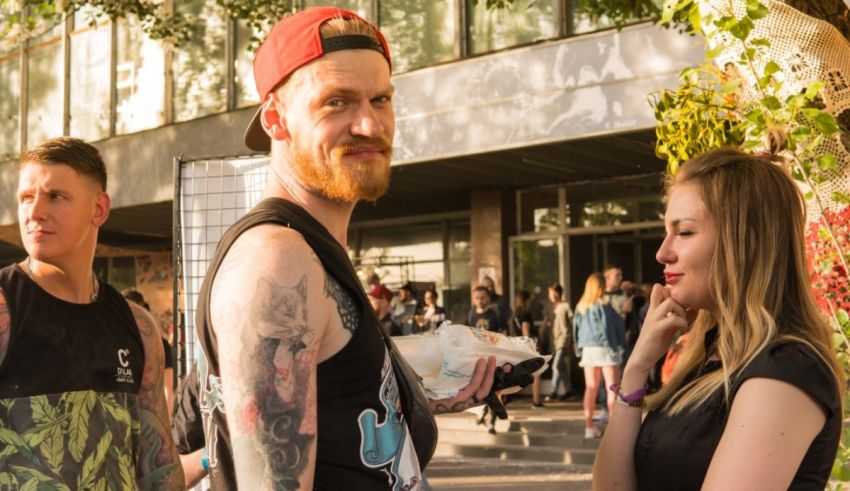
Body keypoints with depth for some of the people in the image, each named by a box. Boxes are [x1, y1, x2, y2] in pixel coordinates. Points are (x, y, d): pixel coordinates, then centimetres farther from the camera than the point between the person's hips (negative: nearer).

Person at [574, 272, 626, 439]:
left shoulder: (580, 307, 4)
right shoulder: (604, 306, -11)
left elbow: (576, 329, 8)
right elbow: (619, 325, -6)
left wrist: (579, 349, 14)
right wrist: (622, 344, 9)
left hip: (587, 349, 5)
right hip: (605, 349, -5)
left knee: (591, 388, 7)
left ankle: (589, 426, 8)